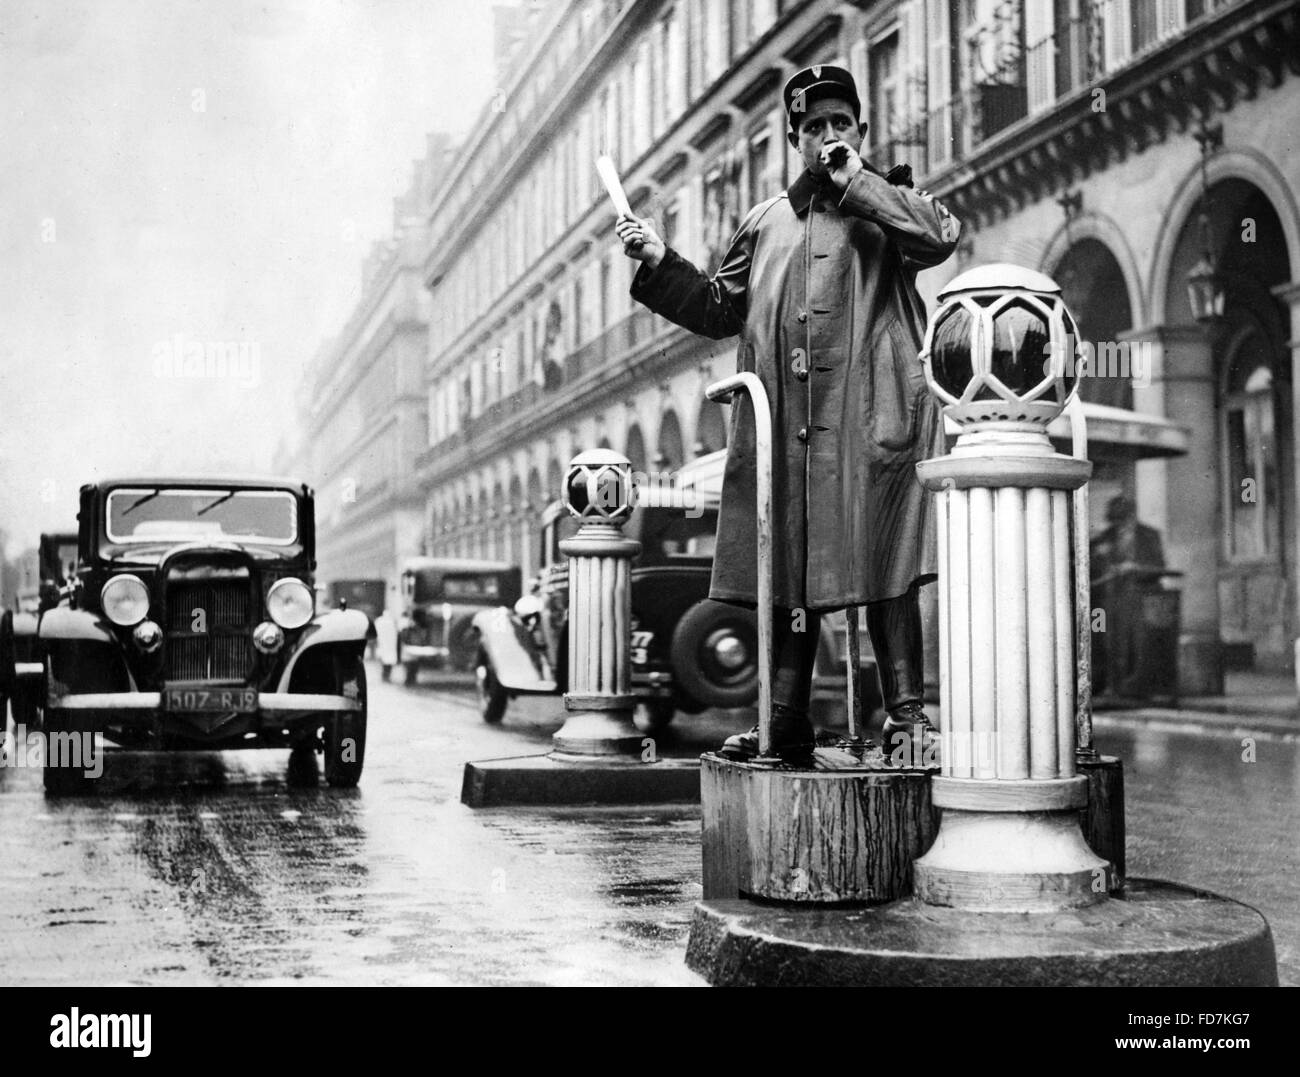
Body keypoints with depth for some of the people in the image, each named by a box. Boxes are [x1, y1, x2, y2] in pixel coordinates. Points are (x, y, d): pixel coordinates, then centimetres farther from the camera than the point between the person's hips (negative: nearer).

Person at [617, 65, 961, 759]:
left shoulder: (885, 205, 11)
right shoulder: (765, 222, 21)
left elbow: (943, 236, -12)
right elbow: (719, 310, 24)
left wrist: (856, 181, -5)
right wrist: (658, 263, 12)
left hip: (869, 413, -4)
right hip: (783, 424, 4)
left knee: (881, 561, -6)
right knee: (788, 571, 5)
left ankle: (906, 711, 0)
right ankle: (785, 723, 11)